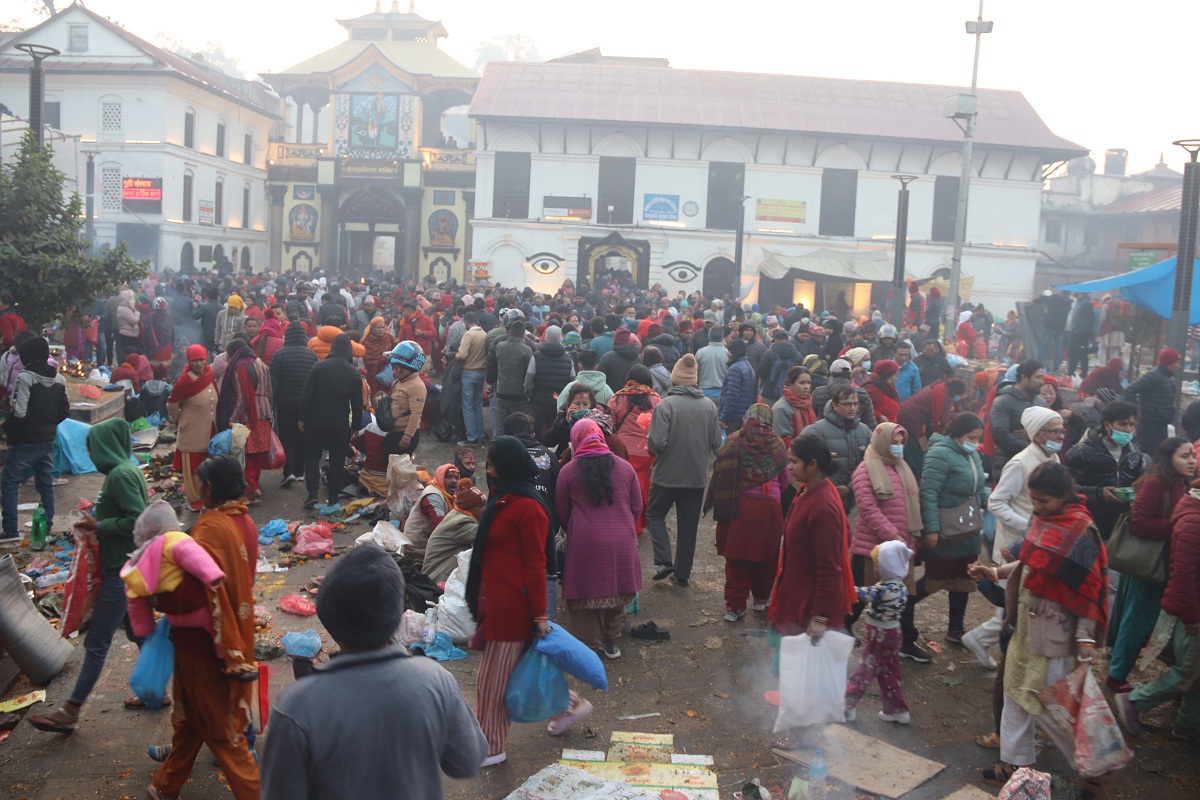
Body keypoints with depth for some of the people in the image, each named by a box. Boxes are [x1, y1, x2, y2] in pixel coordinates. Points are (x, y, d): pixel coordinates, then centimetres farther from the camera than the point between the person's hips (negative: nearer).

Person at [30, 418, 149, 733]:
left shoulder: (120, 475, -19)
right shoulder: (128, 470, 10)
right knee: (138, 630, 19)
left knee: (96, 641, -2)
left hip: (121, 571, -10)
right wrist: (99, 520, 6)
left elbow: (138, 521, -26)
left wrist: (99, 526, -15)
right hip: (130, 565, 10)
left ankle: (70, 712, 6)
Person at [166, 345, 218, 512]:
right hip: (192, 434, -6)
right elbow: (171, 405, -6)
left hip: (209, 432, 6)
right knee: (193, 467, 4)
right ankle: (195, 500, 17)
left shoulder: (210, 377, 1)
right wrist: (181, 421, 3)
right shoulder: (184, 382, -16)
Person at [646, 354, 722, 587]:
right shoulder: (709, 406, -4)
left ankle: (664, 561, 2)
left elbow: (656, 443, -21)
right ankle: (682, 573, 20)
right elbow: (716, 443, 1)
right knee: (688, 525, 14)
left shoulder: (666, 405, -17)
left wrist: (649, 441, 1)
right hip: (697, 476, 3)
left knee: (655, 515, 17)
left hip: (667, 474, -3)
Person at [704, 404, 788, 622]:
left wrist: (718, 502, 2)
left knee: (736, 556, 6)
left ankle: (735, 605, 7)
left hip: (738, 506, 0)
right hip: (768, 507, 1)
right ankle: (761, 598, 30)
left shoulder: (733, 441, -3)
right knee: (765, 555, 16)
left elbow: (720, 474, -6)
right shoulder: (777, 444, 1)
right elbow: (784, 479, 9)